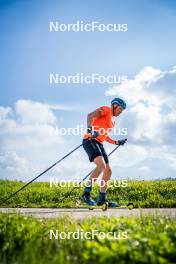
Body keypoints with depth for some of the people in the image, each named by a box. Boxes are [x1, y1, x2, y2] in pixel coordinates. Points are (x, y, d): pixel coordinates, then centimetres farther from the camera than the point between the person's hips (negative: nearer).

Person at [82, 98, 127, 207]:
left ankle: (102, 199, 12)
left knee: (108, 172, 5)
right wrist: (90, 128, -33)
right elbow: (91, 115, -16)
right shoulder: (106, 109, 2)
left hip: (99, 144, 10)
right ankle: (86, 193, -22)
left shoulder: (113, 120, 27)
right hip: (90, 140, -9)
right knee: (101, 165, -28)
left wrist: (116, 142, 27)